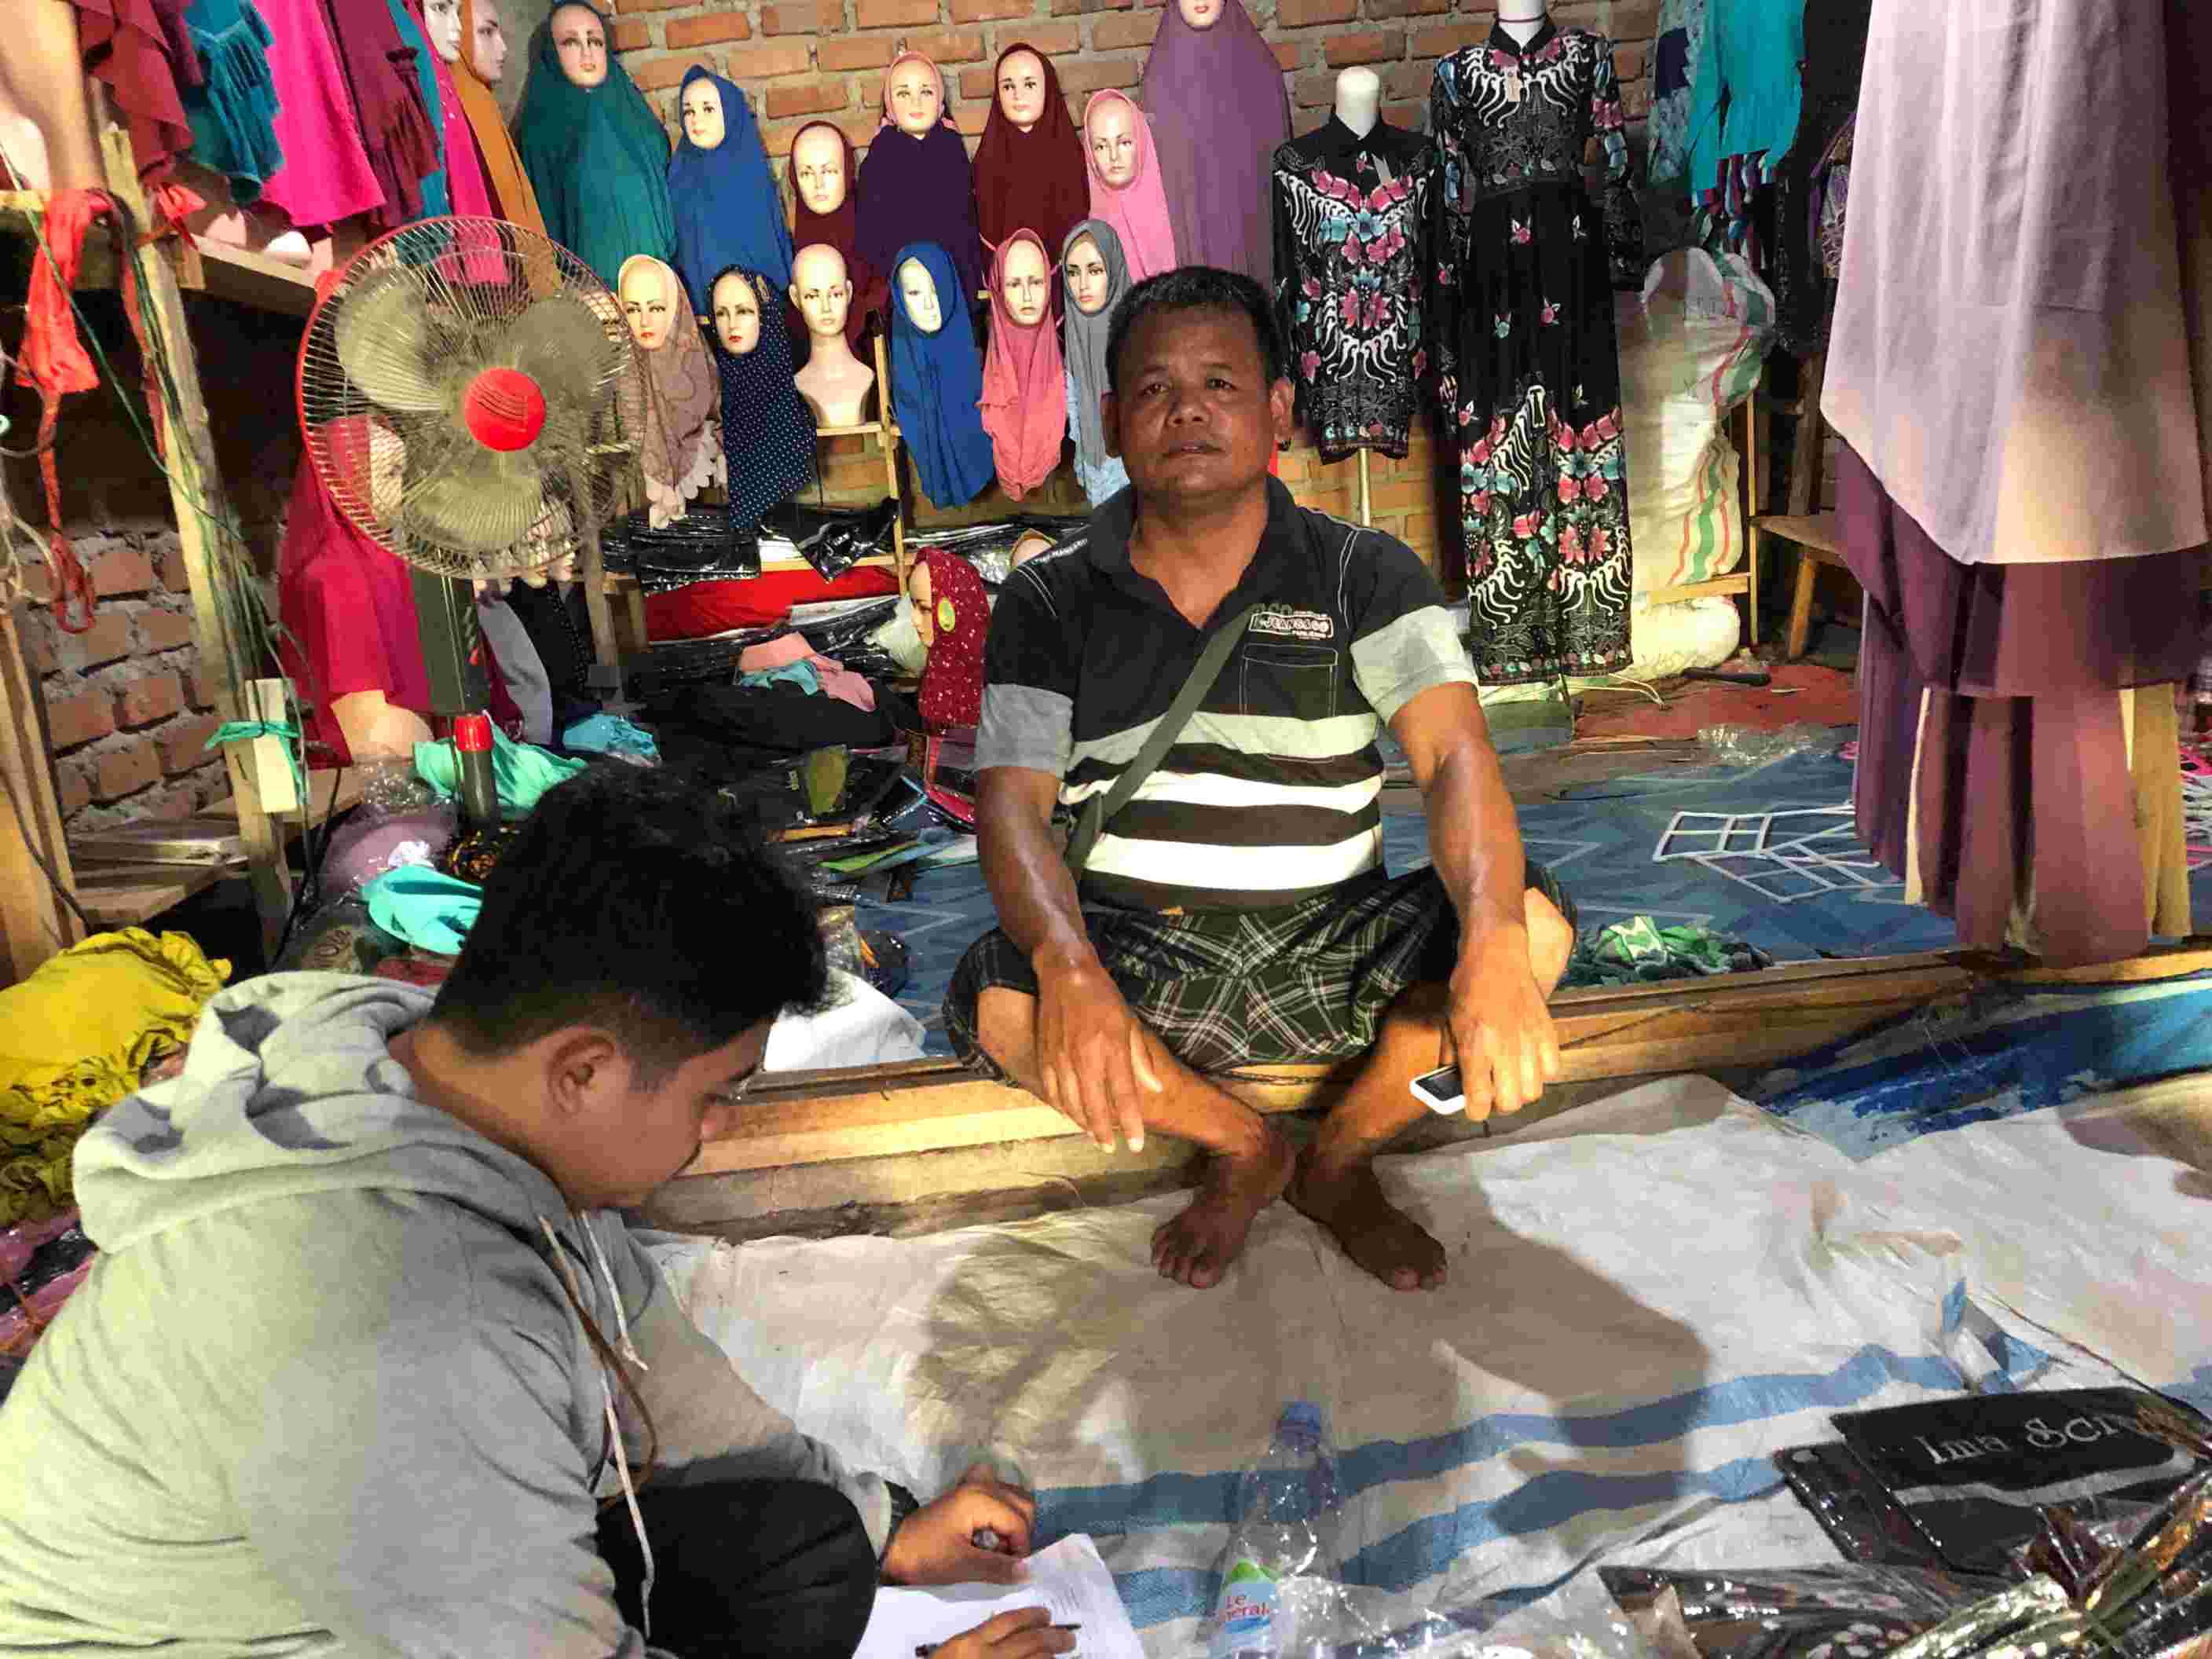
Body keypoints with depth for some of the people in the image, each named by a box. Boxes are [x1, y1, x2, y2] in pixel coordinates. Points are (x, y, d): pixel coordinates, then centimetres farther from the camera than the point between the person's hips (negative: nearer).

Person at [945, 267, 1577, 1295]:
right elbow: (1013, 802, -10)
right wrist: (1071, 973, -32)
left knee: (1536, 920, -25)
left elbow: (1456, 757, -15)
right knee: (993, 1004, -31)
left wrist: (1492, 949, -37)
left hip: (1331, 950, 0)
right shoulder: (1050, 600, 1)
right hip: (1135, 954, 0)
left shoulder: (1365, 576, -1)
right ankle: (1242, 1148, 0)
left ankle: (1342, 1158, 1)